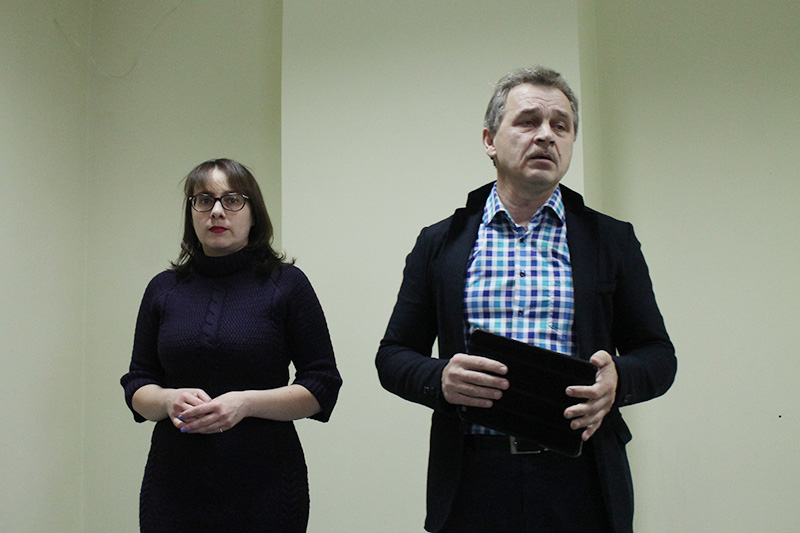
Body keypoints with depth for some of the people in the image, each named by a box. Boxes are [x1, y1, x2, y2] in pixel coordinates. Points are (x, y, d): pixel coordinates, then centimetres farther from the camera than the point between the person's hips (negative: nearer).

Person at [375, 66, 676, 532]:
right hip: (473, 485, 0)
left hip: (580, 485, 1)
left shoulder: (613, 241, 7)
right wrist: (440, 379, -14)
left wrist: (617, 379, -14)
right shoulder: (440, 243, 6)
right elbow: (393, 355, 7)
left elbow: (658, 354, 8)